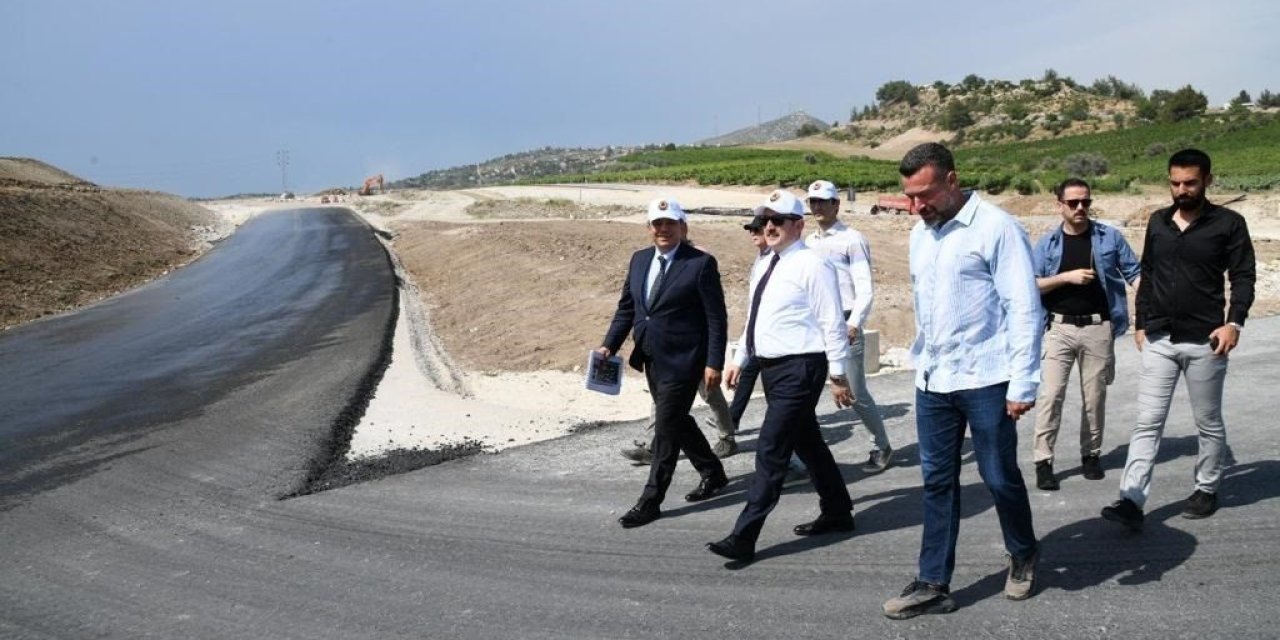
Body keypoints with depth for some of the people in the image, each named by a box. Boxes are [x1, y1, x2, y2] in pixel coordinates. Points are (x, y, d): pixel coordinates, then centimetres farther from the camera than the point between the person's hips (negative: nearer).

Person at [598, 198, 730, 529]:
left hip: (682, 361, -7)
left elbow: (717, 319, -12)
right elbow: (626, 307, 13)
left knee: (667, 427, -3)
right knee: (676, 421, 18)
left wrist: (714, 363, -16)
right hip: (652, 359, 7)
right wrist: (609, 345, 3)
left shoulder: (701, 264, -11)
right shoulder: (639, 259, 8)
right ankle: (713, 474, 38)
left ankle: (651, 501, 6)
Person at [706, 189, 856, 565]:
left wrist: (838, 375, -14)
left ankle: (744, 537, -6)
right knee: (807, 444, 19)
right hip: (771, 367, 9)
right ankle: (837, 513, 35)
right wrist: (740, 360, 18)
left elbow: (832, 323, -14)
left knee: (771, 451, -9)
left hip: (799, 369, -9)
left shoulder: (811, 266, -13)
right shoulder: (764, 267, 13)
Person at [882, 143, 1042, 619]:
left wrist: (1023, 384, -16)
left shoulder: (995, 228, -12)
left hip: (985, 381, -6)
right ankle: (934, 585, 16)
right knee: (938, 482, 9)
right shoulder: (920, 233, 10)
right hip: (932, 382, 6)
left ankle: (1023, 557, 34)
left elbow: (1024, 308, -13)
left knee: (1000, 477, 8)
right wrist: (921, 363, 15)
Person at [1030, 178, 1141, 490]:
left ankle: (1091, 455, 24)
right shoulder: (1047, 243, 4)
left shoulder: (1109, 237, 5)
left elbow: (1134, 273, 4)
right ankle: (1043, 461, -2)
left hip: (1098, 328, 1)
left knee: (1094, 396, 9)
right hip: (1059, 328, -1)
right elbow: (1031, 285, -1)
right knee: (1050, 394, -6)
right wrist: (1067, 277, -14)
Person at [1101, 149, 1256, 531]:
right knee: (1147, 423, -3)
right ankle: (1132, 501, -6)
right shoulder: (1158, 222, 10)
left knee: (1209, 424, 11)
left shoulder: (1228, 224, -2)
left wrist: (1234, 322, -17)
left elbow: (1244, 277, -4)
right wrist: (1141, 323, 14)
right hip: (1159, 341, 3)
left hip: (1204, 341, -3)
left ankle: (1206, 490, 28)